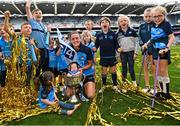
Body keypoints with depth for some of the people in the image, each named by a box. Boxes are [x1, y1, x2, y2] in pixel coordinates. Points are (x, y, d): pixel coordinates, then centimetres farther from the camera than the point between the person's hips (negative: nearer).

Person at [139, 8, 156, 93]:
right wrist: (142, 45, -5)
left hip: (153, 49, -4)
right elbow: (139, 37, 11)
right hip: (145, 50, 4)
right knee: (145, 67, 6)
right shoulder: (142, 26, 9)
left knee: (153, 68, -1)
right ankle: (147, 86, 17)